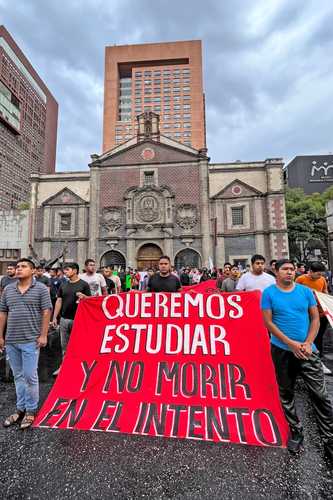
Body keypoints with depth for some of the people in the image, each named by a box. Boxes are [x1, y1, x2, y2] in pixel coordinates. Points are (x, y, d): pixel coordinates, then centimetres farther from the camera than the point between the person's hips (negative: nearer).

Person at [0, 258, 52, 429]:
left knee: (30, 376, 2)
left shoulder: (41, 288, -6)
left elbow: (46, 312, -9)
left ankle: (30, 411, 20)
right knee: (18, 376, 16)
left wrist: (43, 335, -12)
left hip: (30, 340, -5)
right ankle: (20, 409, 32)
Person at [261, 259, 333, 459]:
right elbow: (268, 322, -8)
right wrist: (291, 343, -14)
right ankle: (296, 431, 33)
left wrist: (307, 343, -9)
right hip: (281, 350, -1)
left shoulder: (306, 291, 2)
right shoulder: (269, 293, -6)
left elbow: (315, 318, 2)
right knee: (286, 394, 13)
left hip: (307, 350, 1)